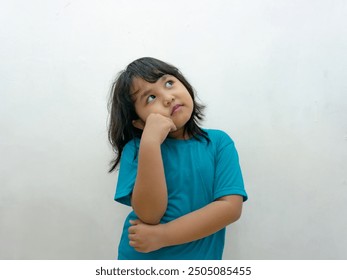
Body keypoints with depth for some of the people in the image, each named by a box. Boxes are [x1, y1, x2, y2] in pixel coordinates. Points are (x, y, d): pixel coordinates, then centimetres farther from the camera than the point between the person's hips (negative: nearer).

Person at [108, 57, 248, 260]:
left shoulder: (219, 142, -8)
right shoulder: (135, 148, -11)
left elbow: (231, 207, -16)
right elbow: (150, 215, -20)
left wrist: (161, 236, -20)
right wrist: (150, 142, -28)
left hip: (199, 257, 1)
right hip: (141, 257, 0)